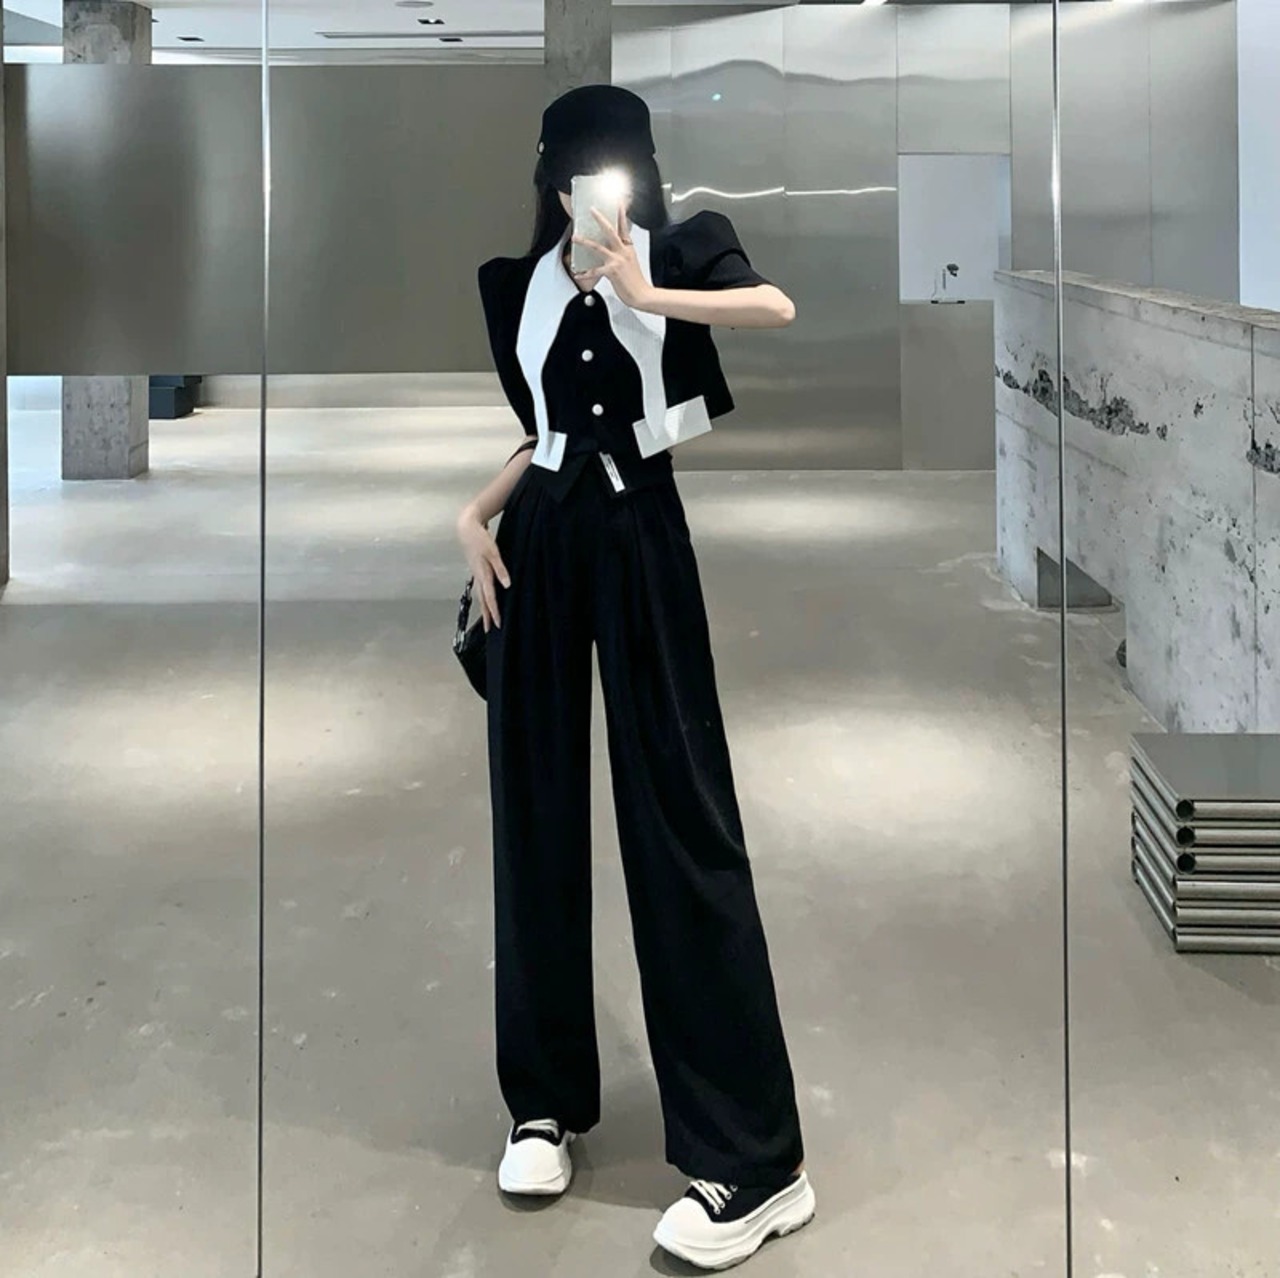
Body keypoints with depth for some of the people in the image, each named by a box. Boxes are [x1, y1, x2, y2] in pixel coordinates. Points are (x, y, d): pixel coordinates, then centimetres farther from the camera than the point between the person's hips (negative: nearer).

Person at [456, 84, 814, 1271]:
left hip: (640, 537, -4)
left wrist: (648, 292, -27)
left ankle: (754, 1161, -3)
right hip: (538, 541, 5)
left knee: (679, 817, -7)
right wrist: (474, 512, 5)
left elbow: (779, 308, -21)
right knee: (536, 809, 6)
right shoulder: (519, 281, 12)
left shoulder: (682, 248, 0)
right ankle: (545, 1097, 21)